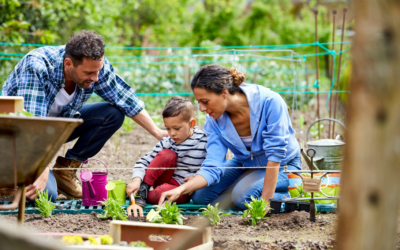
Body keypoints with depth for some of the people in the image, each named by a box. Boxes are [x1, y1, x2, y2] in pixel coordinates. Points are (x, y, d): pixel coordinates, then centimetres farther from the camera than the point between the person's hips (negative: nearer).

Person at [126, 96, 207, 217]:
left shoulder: (204, 142, -9)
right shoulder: (167, 143, -4)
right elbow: (143, 162, -8)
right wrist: (136, 180, -26)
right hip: (164, 182, 3)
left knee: (165, 191, -38)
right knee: (167, 154, -24)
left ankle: (141, 198, -9)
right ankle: (142, 189, -19)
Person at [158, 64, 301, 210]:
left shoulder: (270, 102, -31)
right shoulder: (214, 121, -16)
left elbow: (275, 154, -29)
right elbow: (212, 168, -20)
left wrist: (266, 200, -30)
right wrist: (181, 190, -37)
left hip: (283, 165, -6)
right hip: (245, 164, 6)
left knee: (243, 195, -31)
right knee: (200, 196, -10)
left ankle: (291, 197, -6)